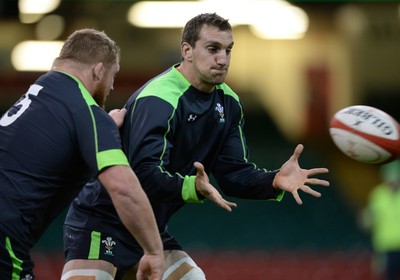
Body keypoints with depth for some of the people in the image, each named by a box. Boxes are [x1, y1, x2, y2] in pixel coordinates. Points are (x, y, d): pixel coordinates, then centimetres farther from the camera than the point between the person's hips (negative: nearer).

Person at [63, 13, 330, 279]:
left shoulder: (228, 104, 4)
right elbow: (145, 171, -33)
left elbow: (234, 172, 3)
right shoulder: (158, 100, -23)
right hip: (99, 223, -8)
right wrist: (192, 187, -49)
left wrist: (274, 181, -15)